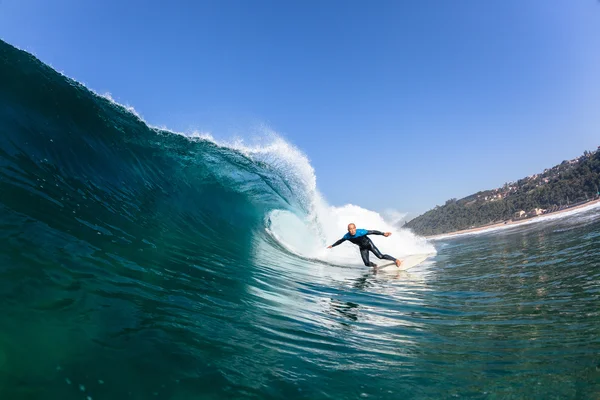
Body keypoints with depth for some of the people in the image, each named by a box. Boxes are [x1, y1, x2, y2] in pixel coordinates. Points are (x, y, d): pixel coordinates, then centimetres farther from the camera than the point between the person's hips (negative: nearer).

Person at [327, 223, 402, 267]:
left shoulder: (361, 232, -34)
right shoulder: (347, 236, -21)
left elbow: (373, 232, -30)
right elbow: (340, 241, -1)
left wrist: (383, 233, -39)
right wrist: (332, 246, 10)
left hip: (369, 244, -4)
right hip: (362, 248, 4)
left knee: (380, 256, -16)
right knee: (367, 263, -7)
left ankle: (396, 260, -2)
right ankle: (375, 265, 25)